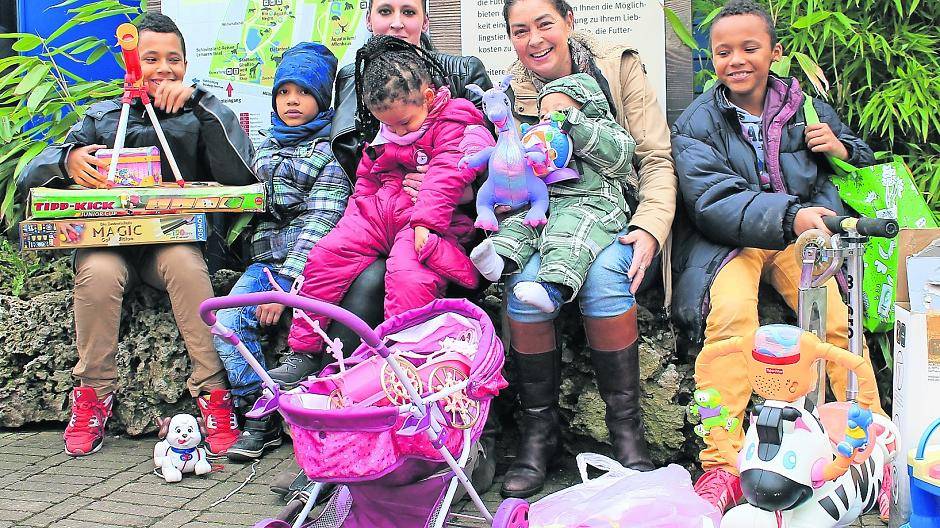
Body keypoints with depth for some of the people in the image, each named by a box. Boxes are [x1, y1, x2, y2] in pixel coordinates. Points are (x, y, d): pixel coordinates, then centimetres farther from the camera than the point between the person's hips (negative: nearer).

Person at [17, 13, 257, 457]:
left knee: (184, 260, -34)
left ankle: (213, 391, -26)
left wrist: (201, 102, -12)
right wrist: (68, 159, -19)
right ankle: (94, 391, -12)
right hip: (108, 241, 1)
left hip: (175, 239, -1)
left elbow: (241, 174, -10)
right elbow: (29, 177, 5)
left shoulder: (197, 117, 11)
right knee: (99, 271, -32)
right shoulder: (101, 118, 15)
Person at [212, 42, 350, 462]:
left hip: (311, 264, -5)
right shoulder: (267, 147, 21)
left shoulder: (332, 149, 0)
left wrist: (286, 284, -18)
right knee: (228, 322, -18)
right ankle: (260, 415, -9)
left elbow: (320, 222, -10)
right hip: (265, 259, 6)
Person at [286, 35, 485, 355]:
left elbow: (447, 174, -19)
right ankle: (302, 344, 4)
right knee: (325, 255, -4)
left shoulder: (453, 125, -7)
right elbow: (367, 175, 28)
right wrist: (358, 216, 15)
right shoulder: (385, 136, 17)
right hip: (379, 211, 7)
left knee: (409, 277, -33)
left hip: (430, 218, -7)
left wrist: (426, 222, -28)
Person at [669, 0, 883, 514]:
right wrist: (790, 215, -34)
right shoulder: (697, 122, -2)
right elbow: (712, 202, -18)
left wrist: (842, 148, -3)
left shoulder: (805, 106, 9)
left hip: (801, 232, 3)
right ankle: (722, 465, -30)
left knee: (840, 317, -22)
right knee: (730, 311, -31)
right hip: (727, 240, -3)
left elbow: (865, 160, 23)